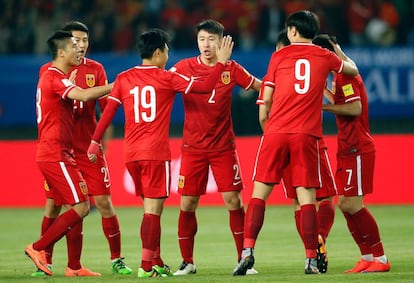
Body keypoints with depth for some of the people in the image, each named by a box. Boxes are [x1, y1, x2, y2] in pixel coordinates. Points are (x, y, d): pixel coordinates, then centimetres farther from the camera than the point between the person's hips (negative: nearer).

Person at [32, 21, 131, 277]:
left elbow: (106, 105, 3)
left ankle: (117, 259, 4)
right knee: (53, 206, 0)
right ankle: (44, 262, 9)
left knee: (104, 202, -3)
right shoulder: (49, 70, 2)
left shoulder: (95, 69, 6)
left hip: (89, 148, 1)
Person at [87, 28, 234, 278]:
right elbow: (205, 87, -4)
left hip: (131, 153, 5)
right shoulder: (166, 78, -3)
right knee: (153, 209, -5)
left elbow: (108, 111, 4)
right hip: (155, 151, -5)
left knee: (151, 207, 16)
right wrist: (221, 62, 6)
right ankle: (147, 266, -10)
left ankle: (157, 263, 18)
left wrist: (95, 141, 9)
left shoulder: (124, 79, 8)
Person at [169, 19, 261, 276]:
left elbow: (260, 86, 9)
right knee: (187, 203, 0)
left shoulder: (231, 69, 0)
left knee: (233, 200, -6)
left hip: (223, 146, 0)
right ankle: (187, 262, 13)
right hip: (193, 147, 0)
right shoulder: (185, 67, -2)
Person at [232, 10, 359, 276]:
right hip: (307, 134, 0)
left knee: (259, 193, 3)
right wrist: (339, 51, 47)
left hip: (276, 132, 0)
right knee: (307, 197, 1)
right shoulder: (325, 57, 9)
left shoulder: (279, 56, 7)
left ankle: (248, 251, -8)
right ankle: (311, 261, -3)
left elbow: (266, 99, 8)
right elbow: (353, 69, 28)